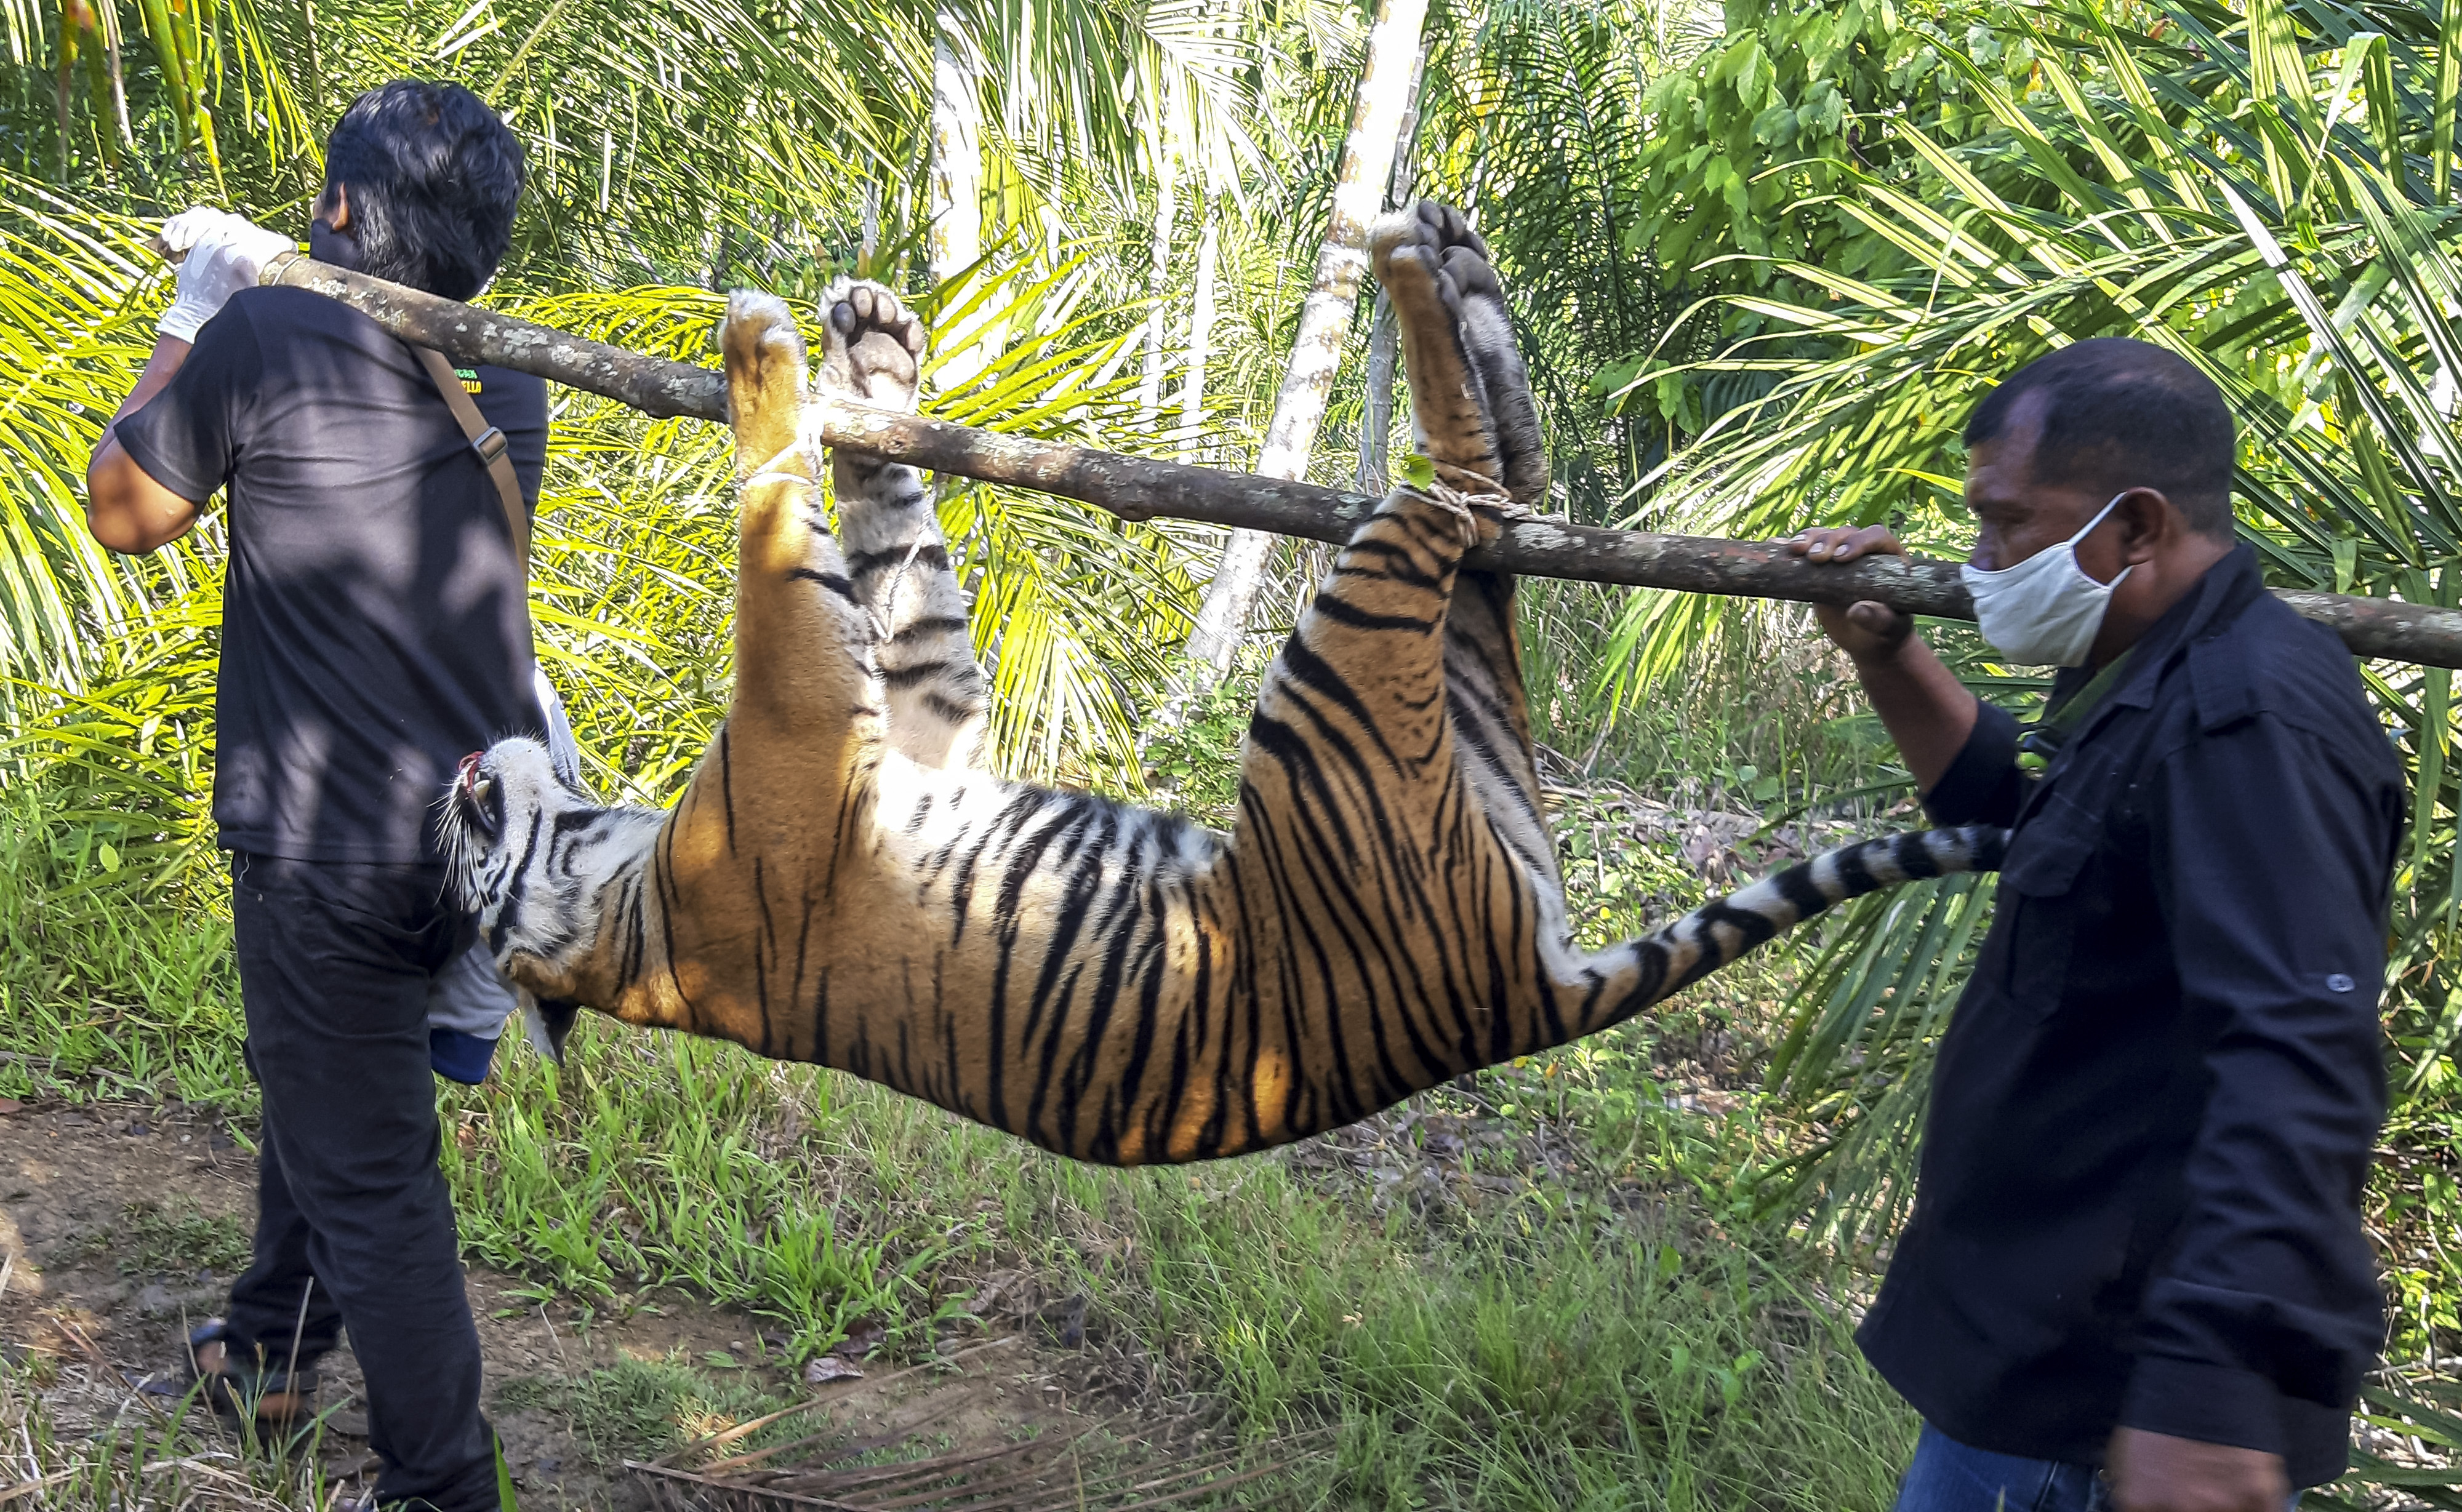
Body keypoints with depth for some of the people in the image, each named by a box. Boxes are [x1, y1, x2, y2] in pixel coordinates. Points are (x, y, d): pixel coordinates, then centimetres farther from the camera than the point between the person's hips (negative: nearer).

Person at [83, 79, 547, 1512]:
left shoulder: (263, 342, -16)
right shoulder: (505, 379, 2)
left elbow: (123, 512, 0)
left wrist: (192, 319, 8)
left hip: (334, 855, -7)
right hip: (485, 835, 7)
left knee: (371, 1178, 5)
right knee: (315, 1082, 28)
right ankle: (270, 1352, 47)